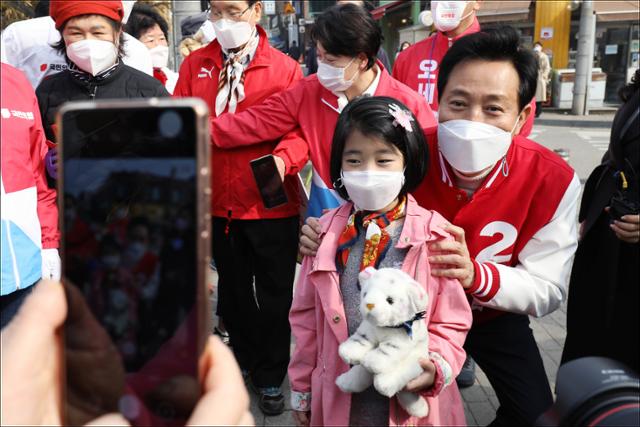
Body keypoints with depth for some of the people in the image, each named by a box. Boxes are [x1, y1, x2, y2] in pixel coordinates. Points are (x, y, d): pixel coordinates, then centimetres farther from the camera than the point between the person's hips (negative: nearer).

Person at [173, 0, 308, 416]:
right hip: (218, 204, 3)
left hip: (272, 205, -3)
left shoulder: (285, 68, -5)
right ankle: (245, 359, 43)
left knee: (274, 296, 10)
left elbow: (301, 128, -10)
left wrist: (285, 158, -28)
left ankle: (271, 377, 31)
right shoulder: (194, 65, 5)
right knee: (233, 291, 20)